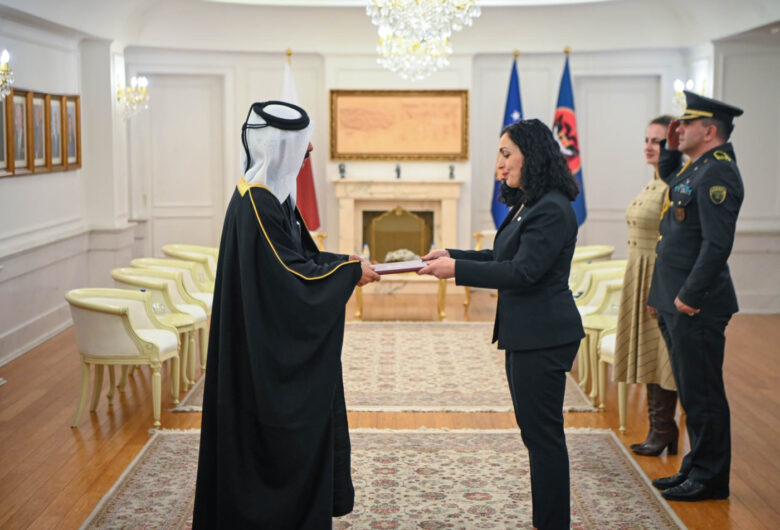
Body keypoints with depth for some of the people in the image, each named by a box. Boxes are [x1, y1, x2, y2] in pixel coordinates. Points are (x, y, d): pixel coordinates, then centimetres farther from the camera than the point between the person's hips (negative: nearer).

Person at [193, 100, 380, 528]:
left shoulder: (275, 194, 9)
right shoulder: (256, 202, -21)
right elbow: (288, 272, -22)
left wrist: (345, 262, 6)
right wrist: (349, 272, -13)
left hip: (284, 344, 10)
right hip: (268, 351, -10)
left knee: (303, 427, 16)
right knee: (278, 436, 1)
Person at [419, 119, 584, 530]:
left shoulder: (551, 210, -18)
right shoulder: (527, 206, 14)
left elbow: (523, 271, -23)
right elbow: (503, 258, 19)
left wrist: (457, 270, -21)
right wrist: (453, 255, 10)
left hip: (543, 338, -10)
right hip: (525, 335, 10)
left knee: (543, 433, -2)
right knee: (535, 431, 16)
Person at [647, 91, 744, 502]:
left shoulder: (717, 173, -17)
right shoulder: (697, 168, 13)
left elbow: (717, 244, -24)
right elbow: (667, 177, 37)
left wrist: (690, 296, -22)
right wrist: (671, 148, 18)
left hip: (696, 308, -10)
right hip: (677, 304, 10)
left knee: (702, 395, -1)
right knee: (692, 393, 16)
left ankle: (710, 479, 9)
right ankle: (696, 469, 26)